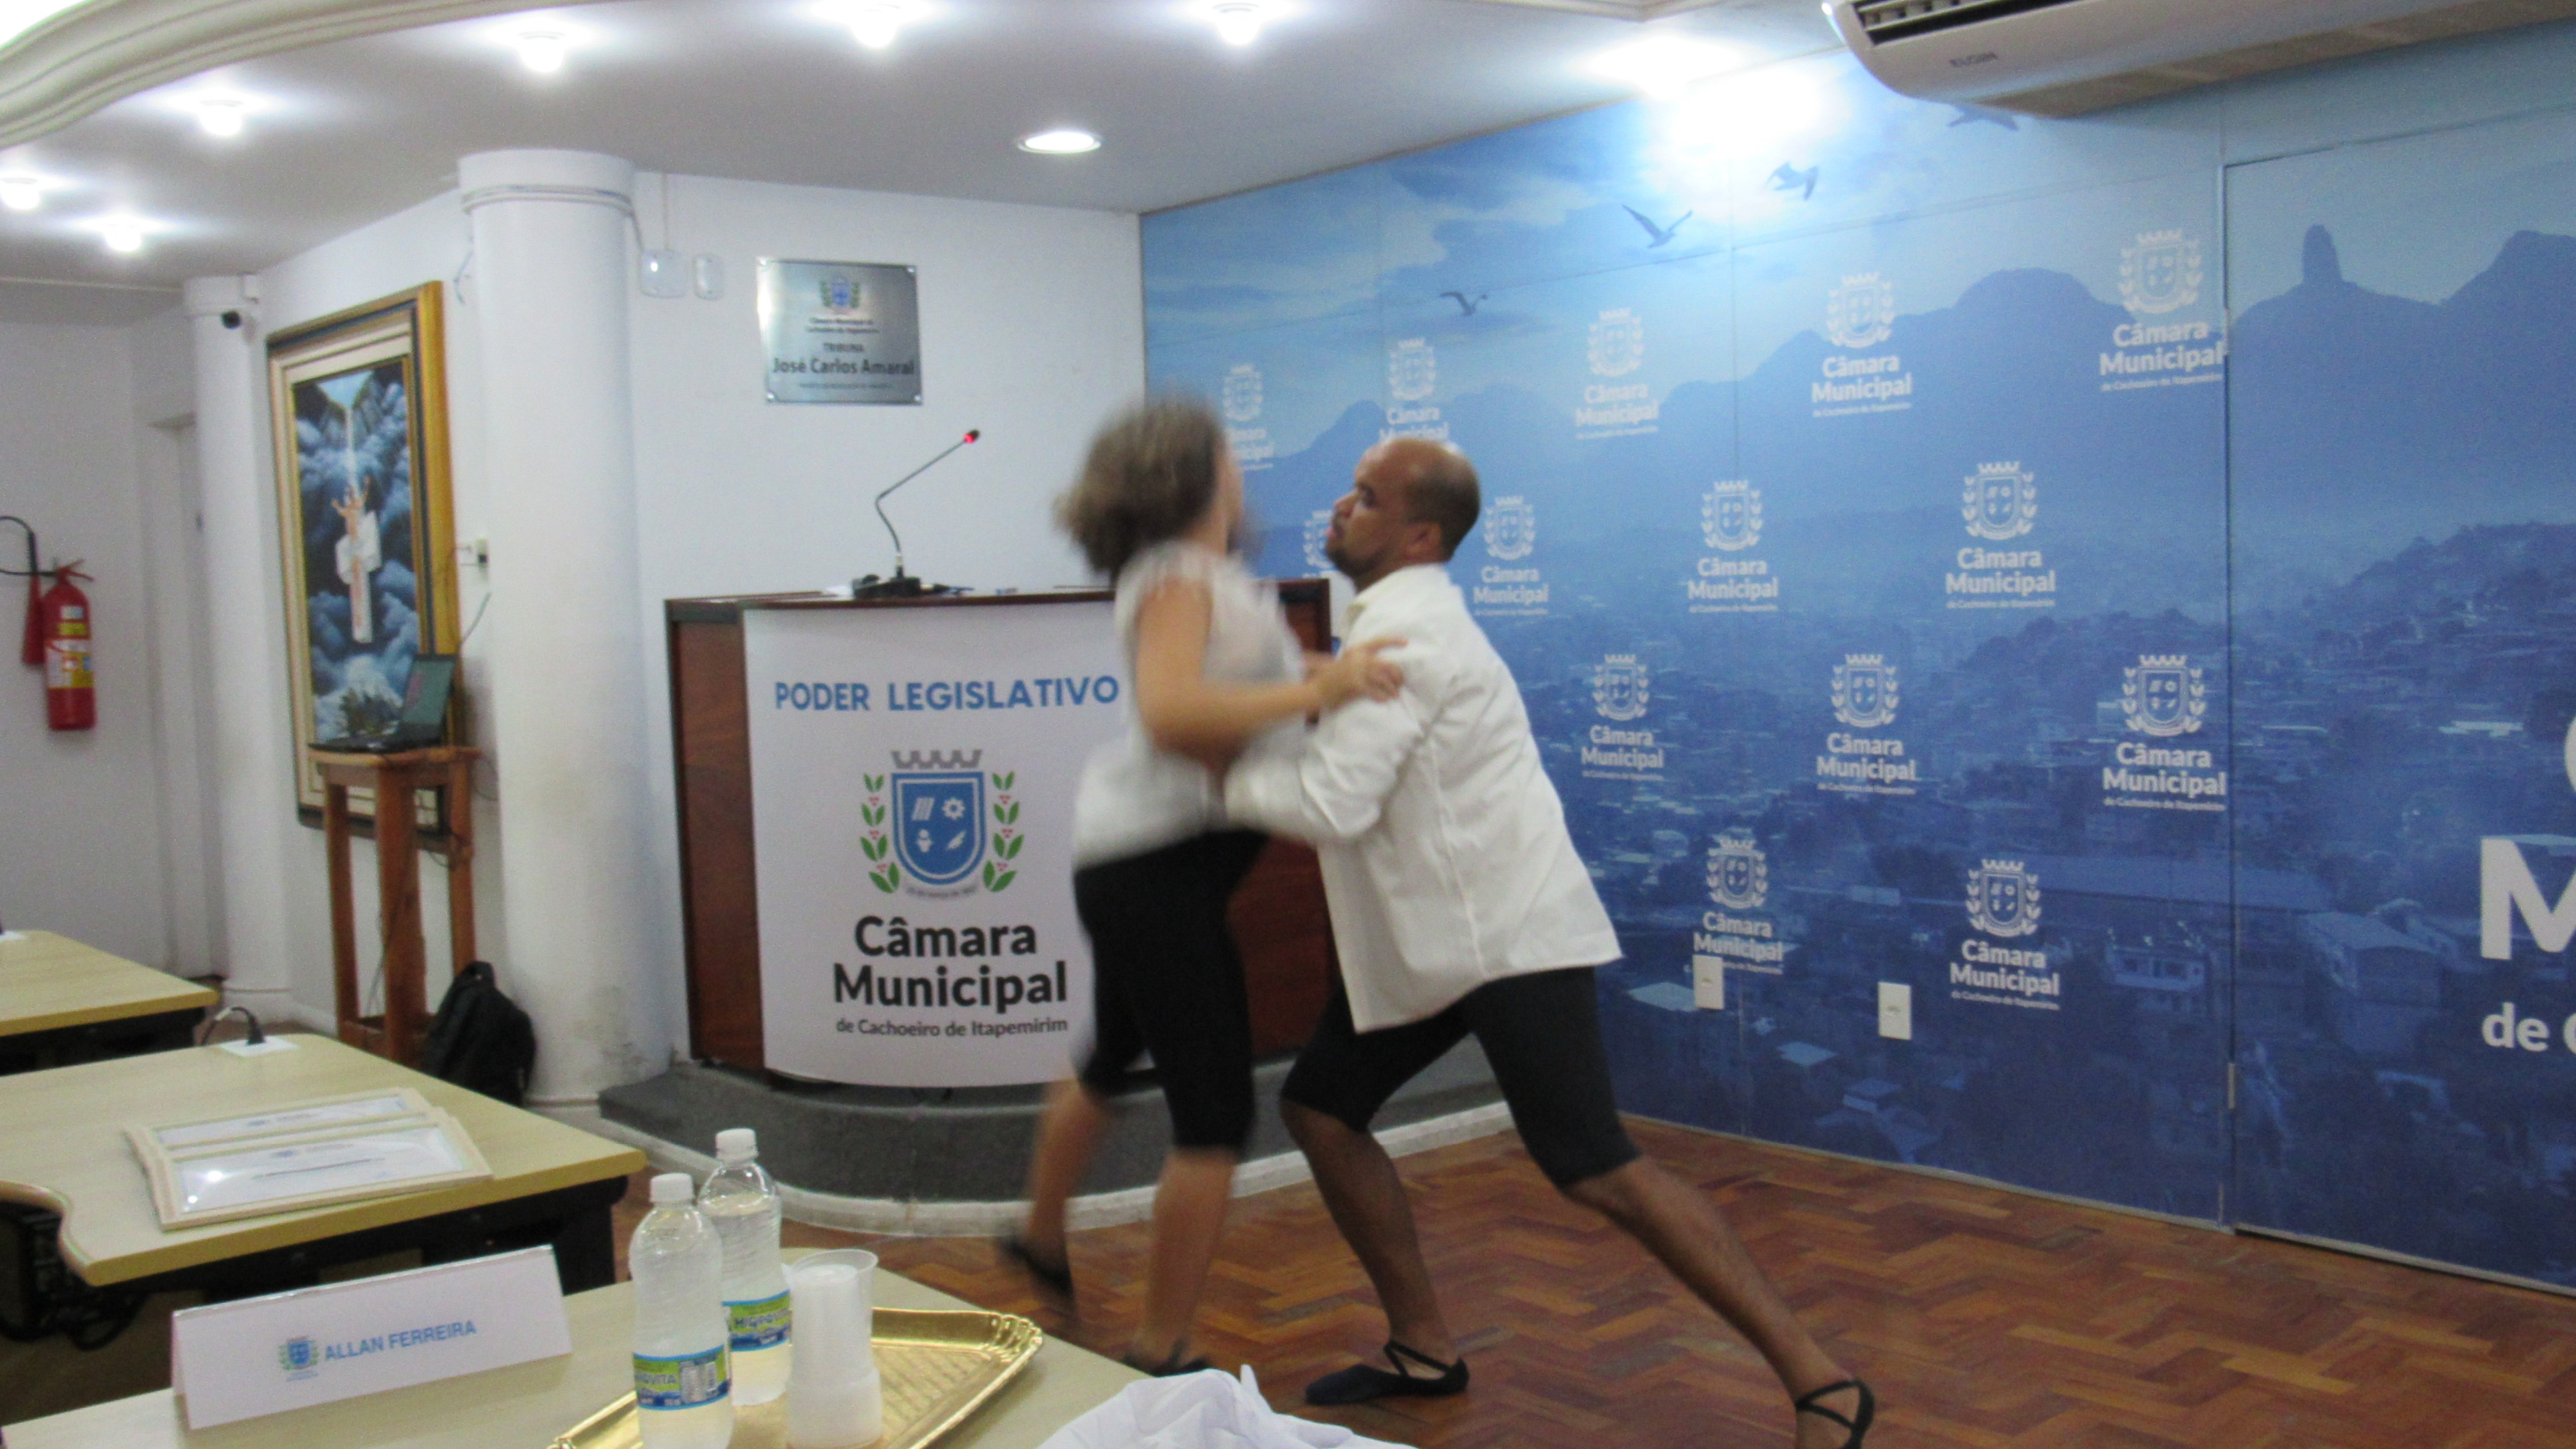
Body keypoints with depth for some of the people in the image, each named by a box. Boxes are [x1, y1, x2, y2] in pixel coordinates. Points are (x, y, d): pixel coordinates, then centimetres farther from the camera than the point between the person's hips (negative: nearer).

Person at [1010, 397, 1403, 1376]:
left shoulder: (1215, 580, 14)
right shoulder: (1175, 579, -16)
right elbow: (1170, 711, -32)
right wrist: (1315, 690, -32)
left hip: (1135, 864, 11)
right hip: (1157, 865, -11)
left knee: (1113, 1059, 30)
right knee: (1215, 1113, -6)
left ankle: (1041, 1240, 52)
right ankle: (1159, 1355, 4)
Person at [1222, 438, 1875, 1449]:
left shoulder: (1404, 633, -19)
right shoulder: (1394, 618, 14)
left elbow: (1331, 804, -25)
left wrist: (1222, 770, -10)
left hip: (1510, 936, -11)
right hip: (1429, 936, 11)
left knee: (1593, 1170, -13)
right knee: (1318, 1109, 12)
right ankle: (1425, 1349, 24)